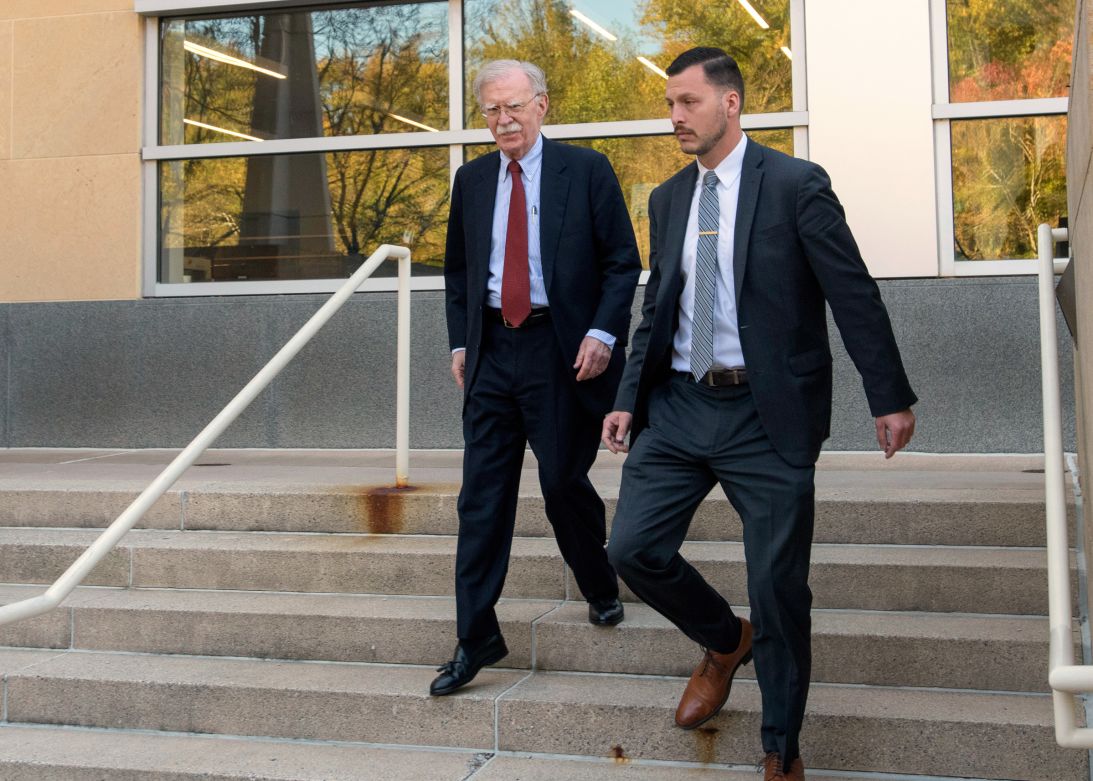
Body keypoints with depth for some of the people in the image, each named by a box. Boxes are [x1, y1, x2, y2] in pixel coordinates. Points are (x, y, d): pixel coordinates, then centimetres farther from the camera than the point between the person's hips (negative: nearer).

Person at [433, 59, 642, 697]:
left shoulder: (587, 170, -1)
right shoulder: (472, 180, 12)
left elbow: (623, 260, -2)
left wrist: (602, 333, -14)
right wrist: (460, 341, 10)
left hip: (562, 353, -4)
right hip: (492, 351, 4)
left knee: (564, 483, 3)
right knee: (483, 495, 2)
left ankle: (602, 589, 32)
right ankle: (476, 638, 9)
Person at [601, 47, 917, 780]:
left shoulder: (796, 184, -5)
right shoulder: (668, 199, 12)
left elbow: (854, 294, -6)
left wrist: (891, 398, -8)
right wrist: (627, 399, 10)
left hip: (768, 414, -5)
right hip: (679, 404, 5)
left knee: (780, 588, 1)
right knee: (634, 548, 0)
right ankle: (725, 642, 30)